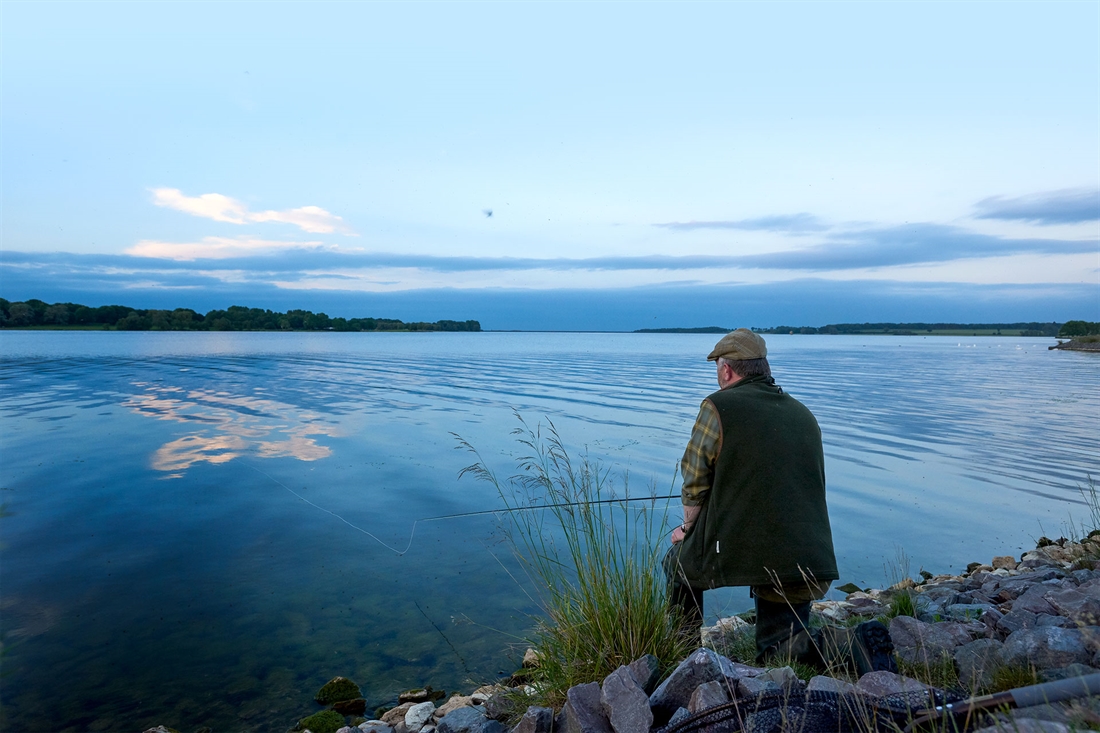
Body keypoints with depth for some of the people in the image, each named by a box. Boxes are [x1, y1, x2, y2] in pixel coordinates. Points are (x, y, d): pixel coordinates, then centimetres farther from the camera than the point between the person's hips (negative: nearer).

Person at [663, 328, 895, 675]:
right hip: (809, 563, 6)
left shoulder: (718, 406, -6)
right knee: (777, 650, 21)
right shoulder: (804, 415, 14)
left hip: (738, 554, -5)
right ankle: (849, 645, -4)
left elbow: (695, 482, -4)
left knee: (679, 561, 25)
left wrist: (689, 527, 16)